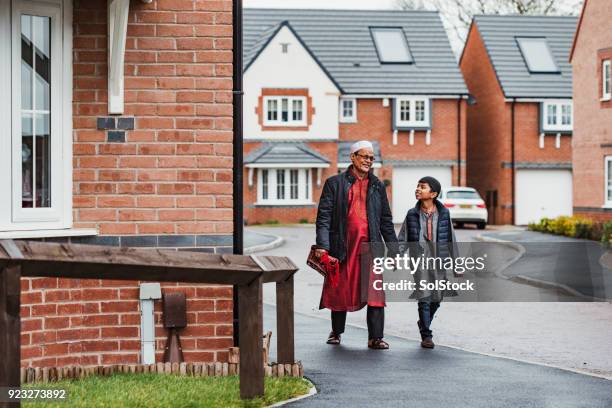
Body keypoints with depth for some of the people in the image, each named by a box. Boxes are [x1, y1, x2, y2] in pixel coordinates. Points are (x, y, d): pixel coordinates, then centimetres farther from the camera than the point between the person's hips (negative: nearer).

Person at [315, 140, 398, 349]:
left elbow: (386, 220, 18)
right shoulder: (335, 183, 5)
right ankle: (336, 331, 28)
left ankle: (375, 338, -5)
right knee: (340, 290, 8)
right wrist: (322, 245, -11)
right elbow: (324, 216, -1)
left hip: (371, 246, 2)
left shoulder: (377, 186, 15)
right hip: (343, 246, -2)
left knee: (375, 293, -8)